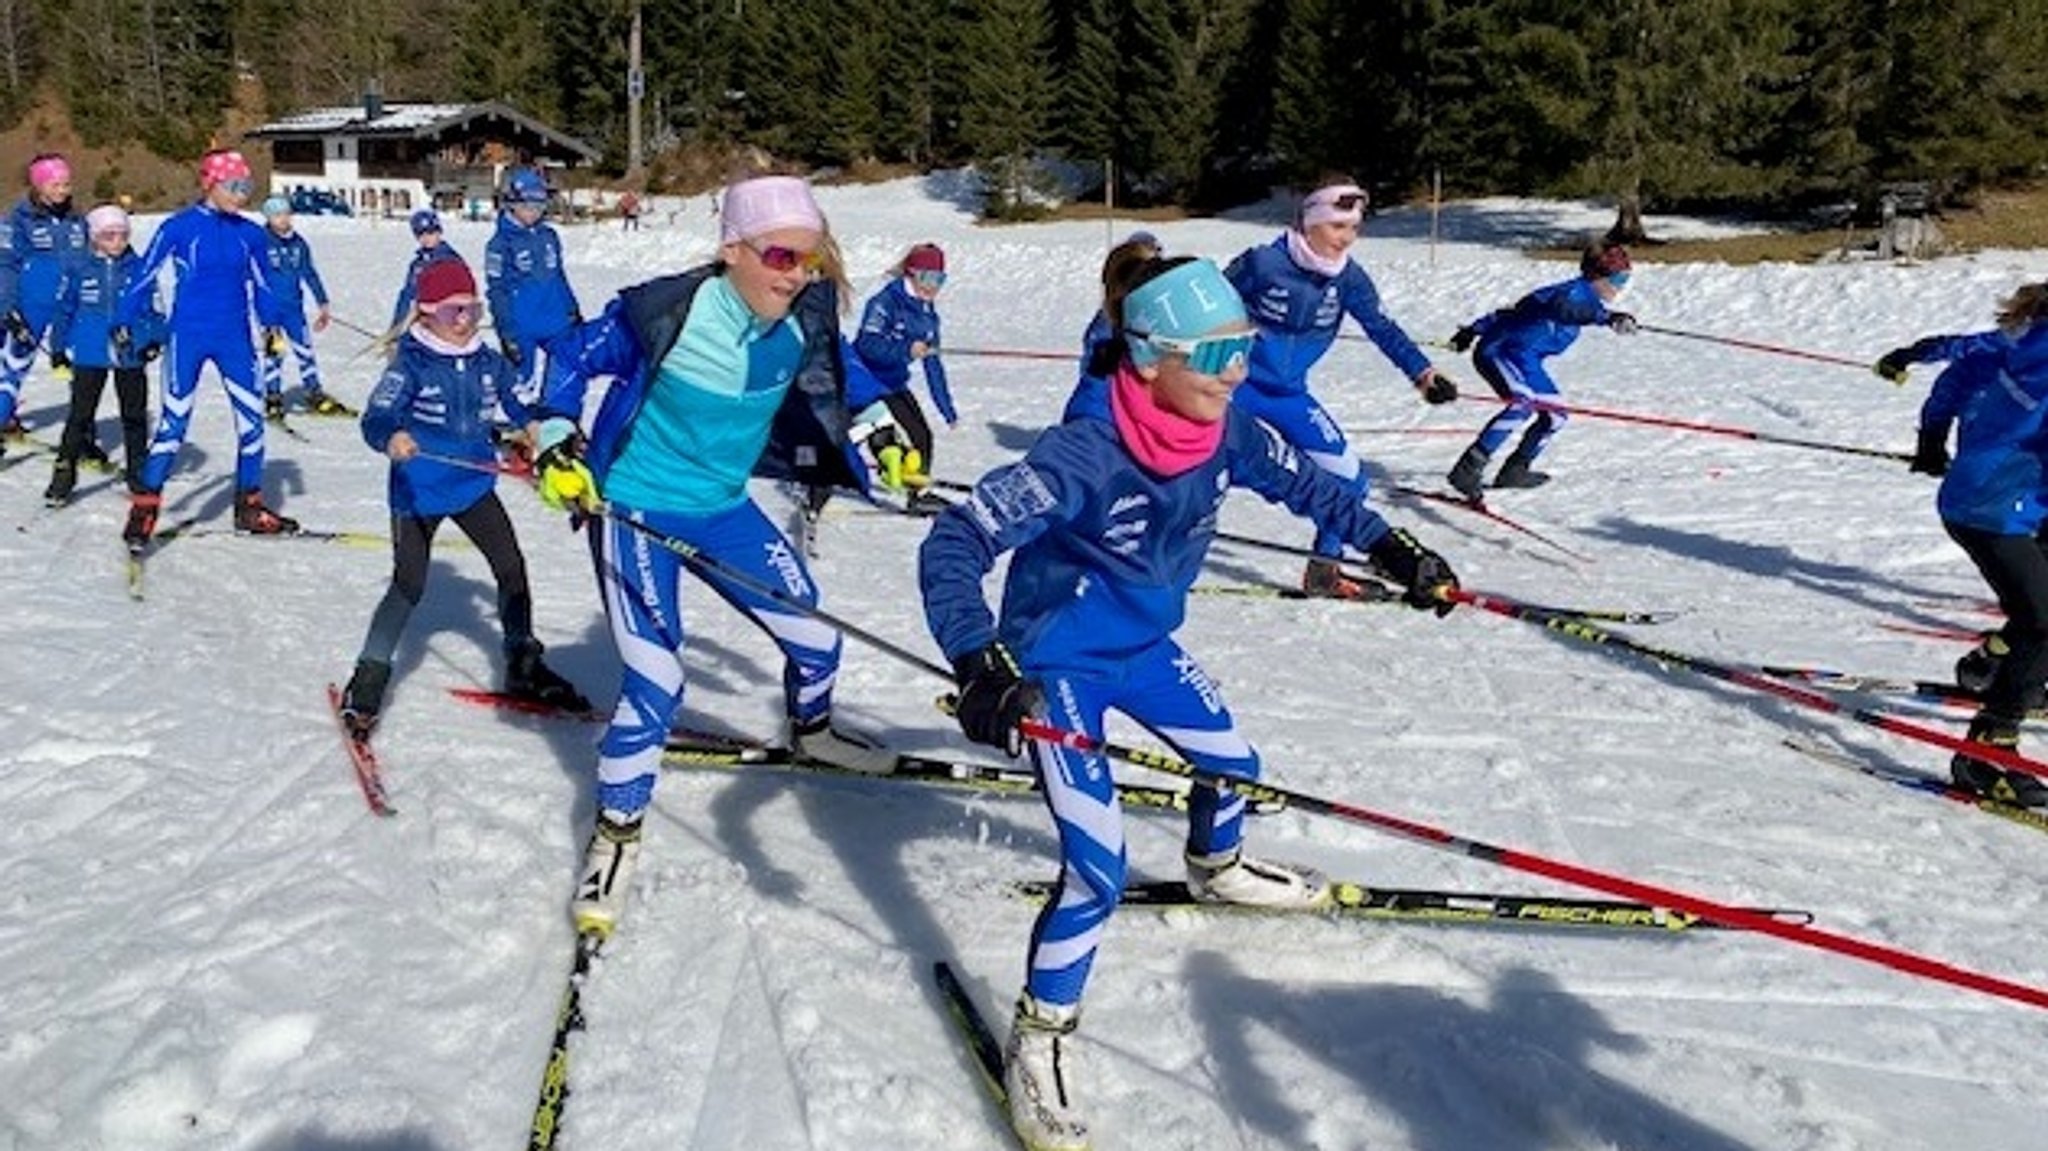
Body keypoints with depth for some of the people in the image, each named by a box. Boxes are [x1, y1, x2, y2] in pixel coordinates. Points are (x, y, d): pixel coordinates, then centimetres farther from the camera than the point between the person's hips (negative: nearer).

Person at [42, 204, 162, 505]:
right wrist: (58, 347, 8)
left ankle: (138, 473, 22)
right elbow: (64, 308, 7)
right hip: (89, 355, -1)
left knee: (134, 415, 10)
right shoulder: (80, 269, -1)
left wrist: (154, 339, -7)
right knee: (80, 415, 0)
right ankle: (64, 474, 6)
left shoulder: (140, 268, 0)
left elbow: (152, 308, 5)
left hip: (130, 355, 1)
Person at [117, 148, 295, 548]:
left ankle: (249, 506, 18)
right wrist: (125, 323, -3)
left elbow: (261, 286, 15)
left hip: (235, 339, 4)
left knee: (252, 417, 3)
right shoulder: (179, 227, -6)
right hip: (188, 336, -4)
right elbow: (145, 276, -1)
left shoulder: (250, 233, 5)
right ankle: (145, 507, 4)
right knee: (175, 420, -6)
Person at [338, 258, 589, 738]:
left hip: (474, 484, 5)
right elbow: (376, 418, -24)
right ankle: (369, 678, 8)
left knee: (511, 566, 6)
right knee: (409, 584, -7)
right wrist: (391, 438, -46)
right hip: (418, 491, -5)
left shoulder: (488, 361, 1)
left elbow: (516, 399, 15)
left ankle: (524, 666, 24)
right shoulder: (410, 365, -14)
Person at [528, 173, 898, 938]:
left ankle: (811, 732, 47)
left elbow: (835, 377, 13)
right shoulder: (666, 312, -24)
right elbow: (573, 360, -8)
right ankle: (616, 832, 9)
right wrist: (554, 439, -18)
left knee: (815, 639, 11)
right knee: (657, 682, -14)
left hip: (723, 508, 5)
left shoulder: (805, 317, -10)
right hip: (635, 509, -5)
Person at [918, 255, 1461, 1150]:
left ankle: (1216, 867, 60)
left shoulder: (1225, 429, -14)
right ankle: (1039, 1036, 8)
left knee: (1233, 762, 25)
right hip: (1055, 661, -7)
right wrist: (981, 665, -46)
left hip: (1145, 644, 7)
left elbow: (1303, 484, 6)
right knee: (1097, 867, -15)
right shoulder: (1084, 455, -33)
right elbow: (952, 546, -34)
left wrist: (1390, 549, 1)